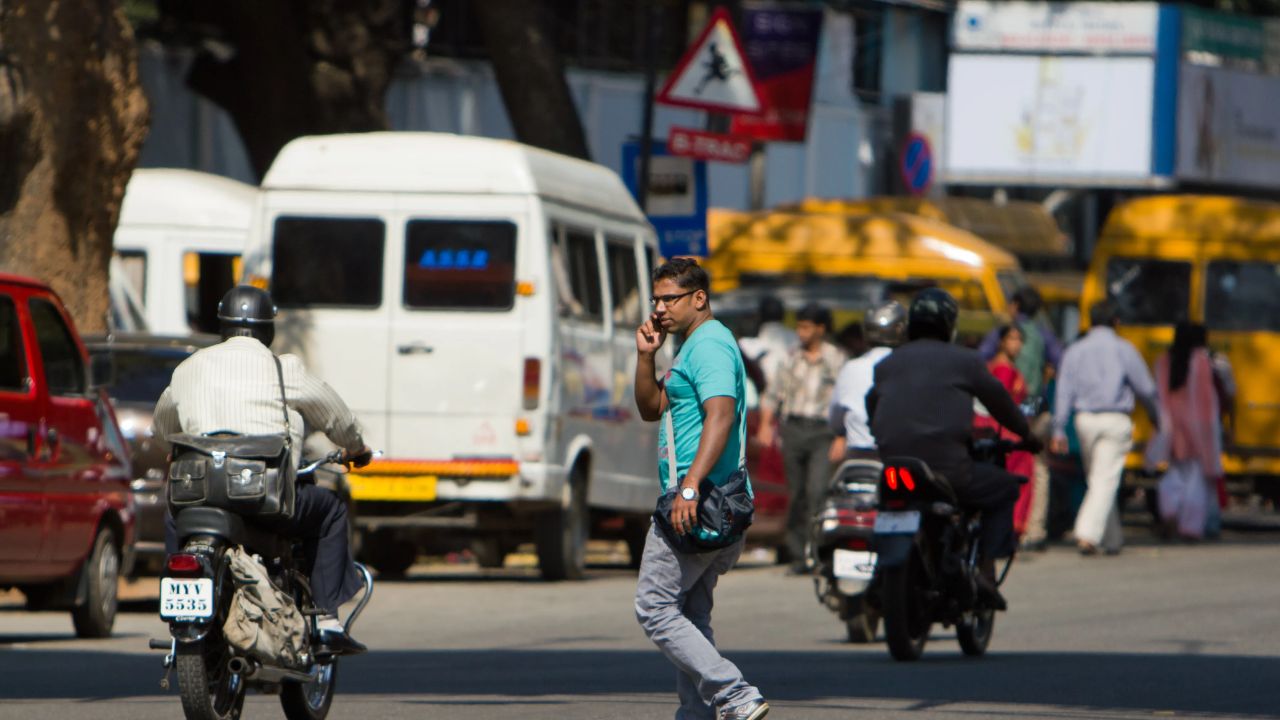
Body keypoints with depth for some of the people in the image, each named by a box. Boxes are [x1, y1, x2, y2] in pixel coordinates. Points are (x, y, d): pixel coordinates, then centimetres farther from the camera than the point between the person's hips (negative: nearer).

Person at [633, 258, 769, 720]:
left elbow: (721, 416, -25)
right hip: (709, 505, 11)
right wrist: (646, 355, 11)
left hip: (698, 500, -11)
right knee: (689, 614, 13)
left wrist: (689, 487, -33)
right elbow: (651, 409, 27)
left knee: (655, 608, -9)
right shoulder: (690, 346, 21)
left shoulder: (709, 344, -12)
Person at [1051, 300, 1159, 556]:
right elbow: (1145, 388, 1)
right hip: (1115, 420, -3)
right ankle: (1088, 533, -22)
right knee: (1106, 481, -7)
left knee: (1095, 479, 16)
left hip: (1085, 419, 3)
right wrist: (1156, 417, 18)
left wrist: (1059, 430, 2)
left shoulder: (1075, 351, 5)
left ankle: (1112, 538, 23)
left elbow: (1064, 392, 1)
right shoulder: (1123, 350, -2)